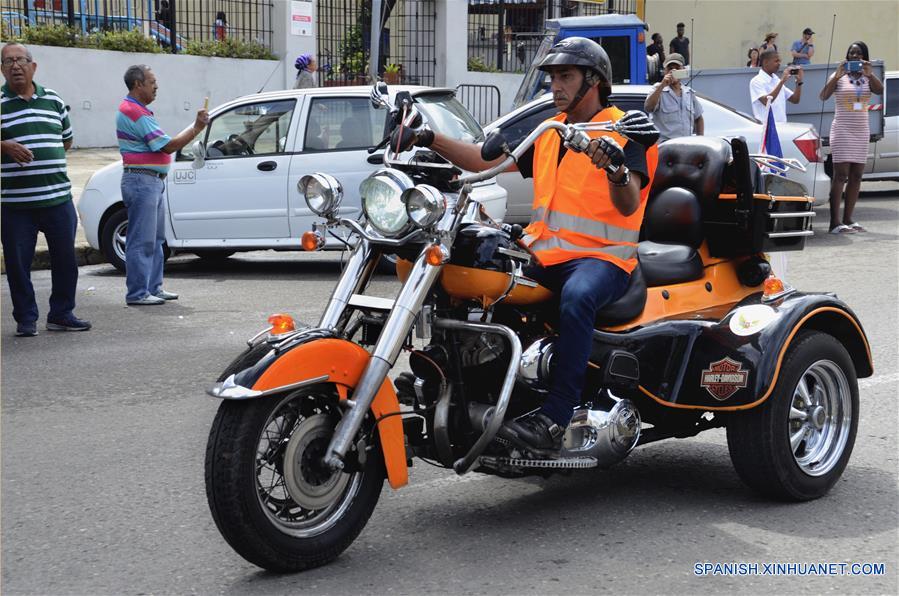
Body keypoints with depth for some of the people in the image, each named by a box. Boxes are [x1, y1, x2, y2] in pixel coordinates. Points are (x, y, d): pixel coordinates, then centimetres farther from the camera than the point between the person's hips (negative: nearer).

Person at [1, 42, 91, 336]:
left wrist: (41, 155, 10)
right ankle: (26, 319, 14)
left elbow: (67, 140, 22)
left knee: (65, 259, 7)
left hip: (58, 198, 3)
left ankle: (61, 314, 20)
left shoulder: (53, 100, 11)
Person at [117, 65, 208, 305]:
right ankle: (137, 293, -3)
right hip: (142, 181, -11)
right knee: (141, 240, -7)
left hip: (153, 181, 11)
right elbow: (168, 146, -20)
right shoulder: (135, 112, -17)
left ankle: (154, 287, 22)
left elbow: (162, 144, 23)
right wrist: (196, 128, -13)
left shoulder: (138, 109, 18)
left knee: (155, 239, 15)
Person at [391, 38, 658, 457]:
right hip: (542, 249, 7)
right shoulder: (548, 132, 21)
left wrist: (617, 170, -37)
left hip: (602, 254, -7)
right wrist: (430, 139, 2)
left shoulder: (626, 131, 0)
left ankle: (554, 420, -43)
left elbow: (629, 206, -15)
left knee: (577, 297, -39)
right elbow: (486, 161, 14)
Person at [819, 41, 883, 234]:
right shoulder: (839, 77, -1)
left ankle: (848, 219, 9)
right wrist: (837, 75, -25)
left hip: (861, 131, 5)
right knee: (841, 175, -12)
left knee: (856, 176, 4)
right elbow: (823, 96, -14)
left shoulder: (867, 78, 10)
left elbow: (880, 91, -9)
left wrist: (869, 74, -23)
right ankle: (835, 223, -17)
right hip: (842, 130, -5)